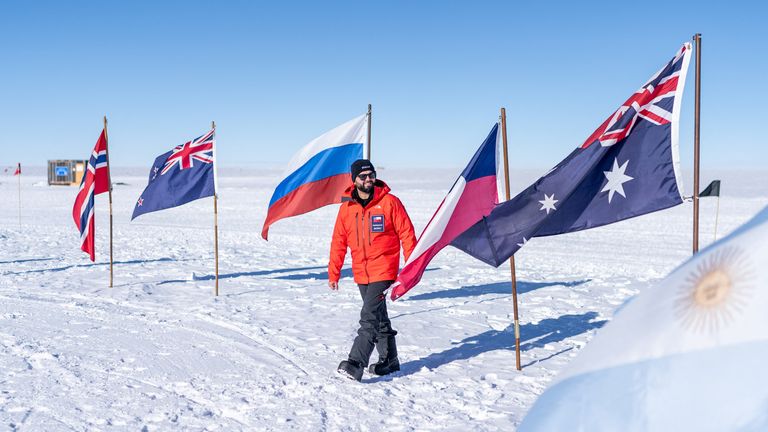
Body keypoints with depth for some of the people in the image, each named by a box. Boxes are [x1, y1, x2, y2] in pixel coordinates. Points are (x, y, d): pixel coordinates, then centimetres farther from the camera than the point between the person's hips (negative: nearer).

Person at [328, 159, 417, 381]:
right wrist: (333, 273, 10)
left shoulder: (389, 202, -5)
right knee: (379, 317, 15)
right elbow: (338, 242, 11)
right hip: (361, 273, 5)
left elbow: (406, 234, -3)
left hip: (383, 270, -5)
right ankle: (389, 360, 26)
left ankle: (356, 363, -15)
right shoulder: (346, 208, 6)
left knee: (369, 316, -14)